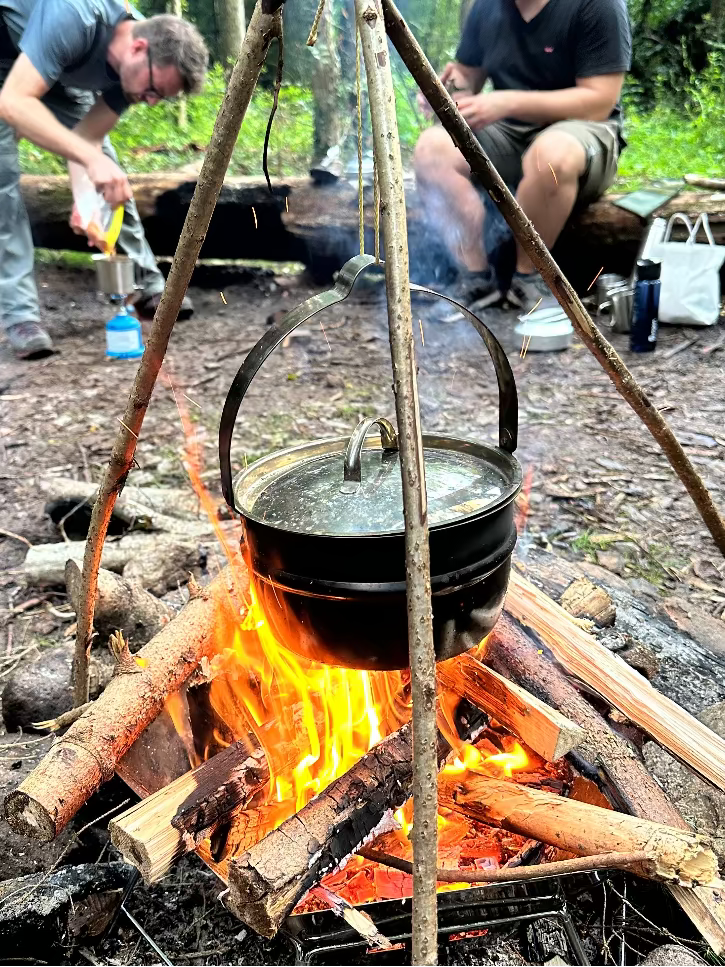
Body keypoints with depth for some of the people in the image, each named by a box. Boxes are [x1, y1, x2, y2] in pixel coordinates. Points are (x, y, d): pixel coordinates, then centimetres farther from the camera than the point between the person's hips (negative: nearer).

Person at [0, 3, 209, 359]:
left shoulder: (131, 68, -18)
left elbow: (89, 138, -16)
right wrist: (90, 158, -53)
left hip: (58, 71, 6)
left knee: (109, 167, -1)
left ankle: (146, 284, 7)